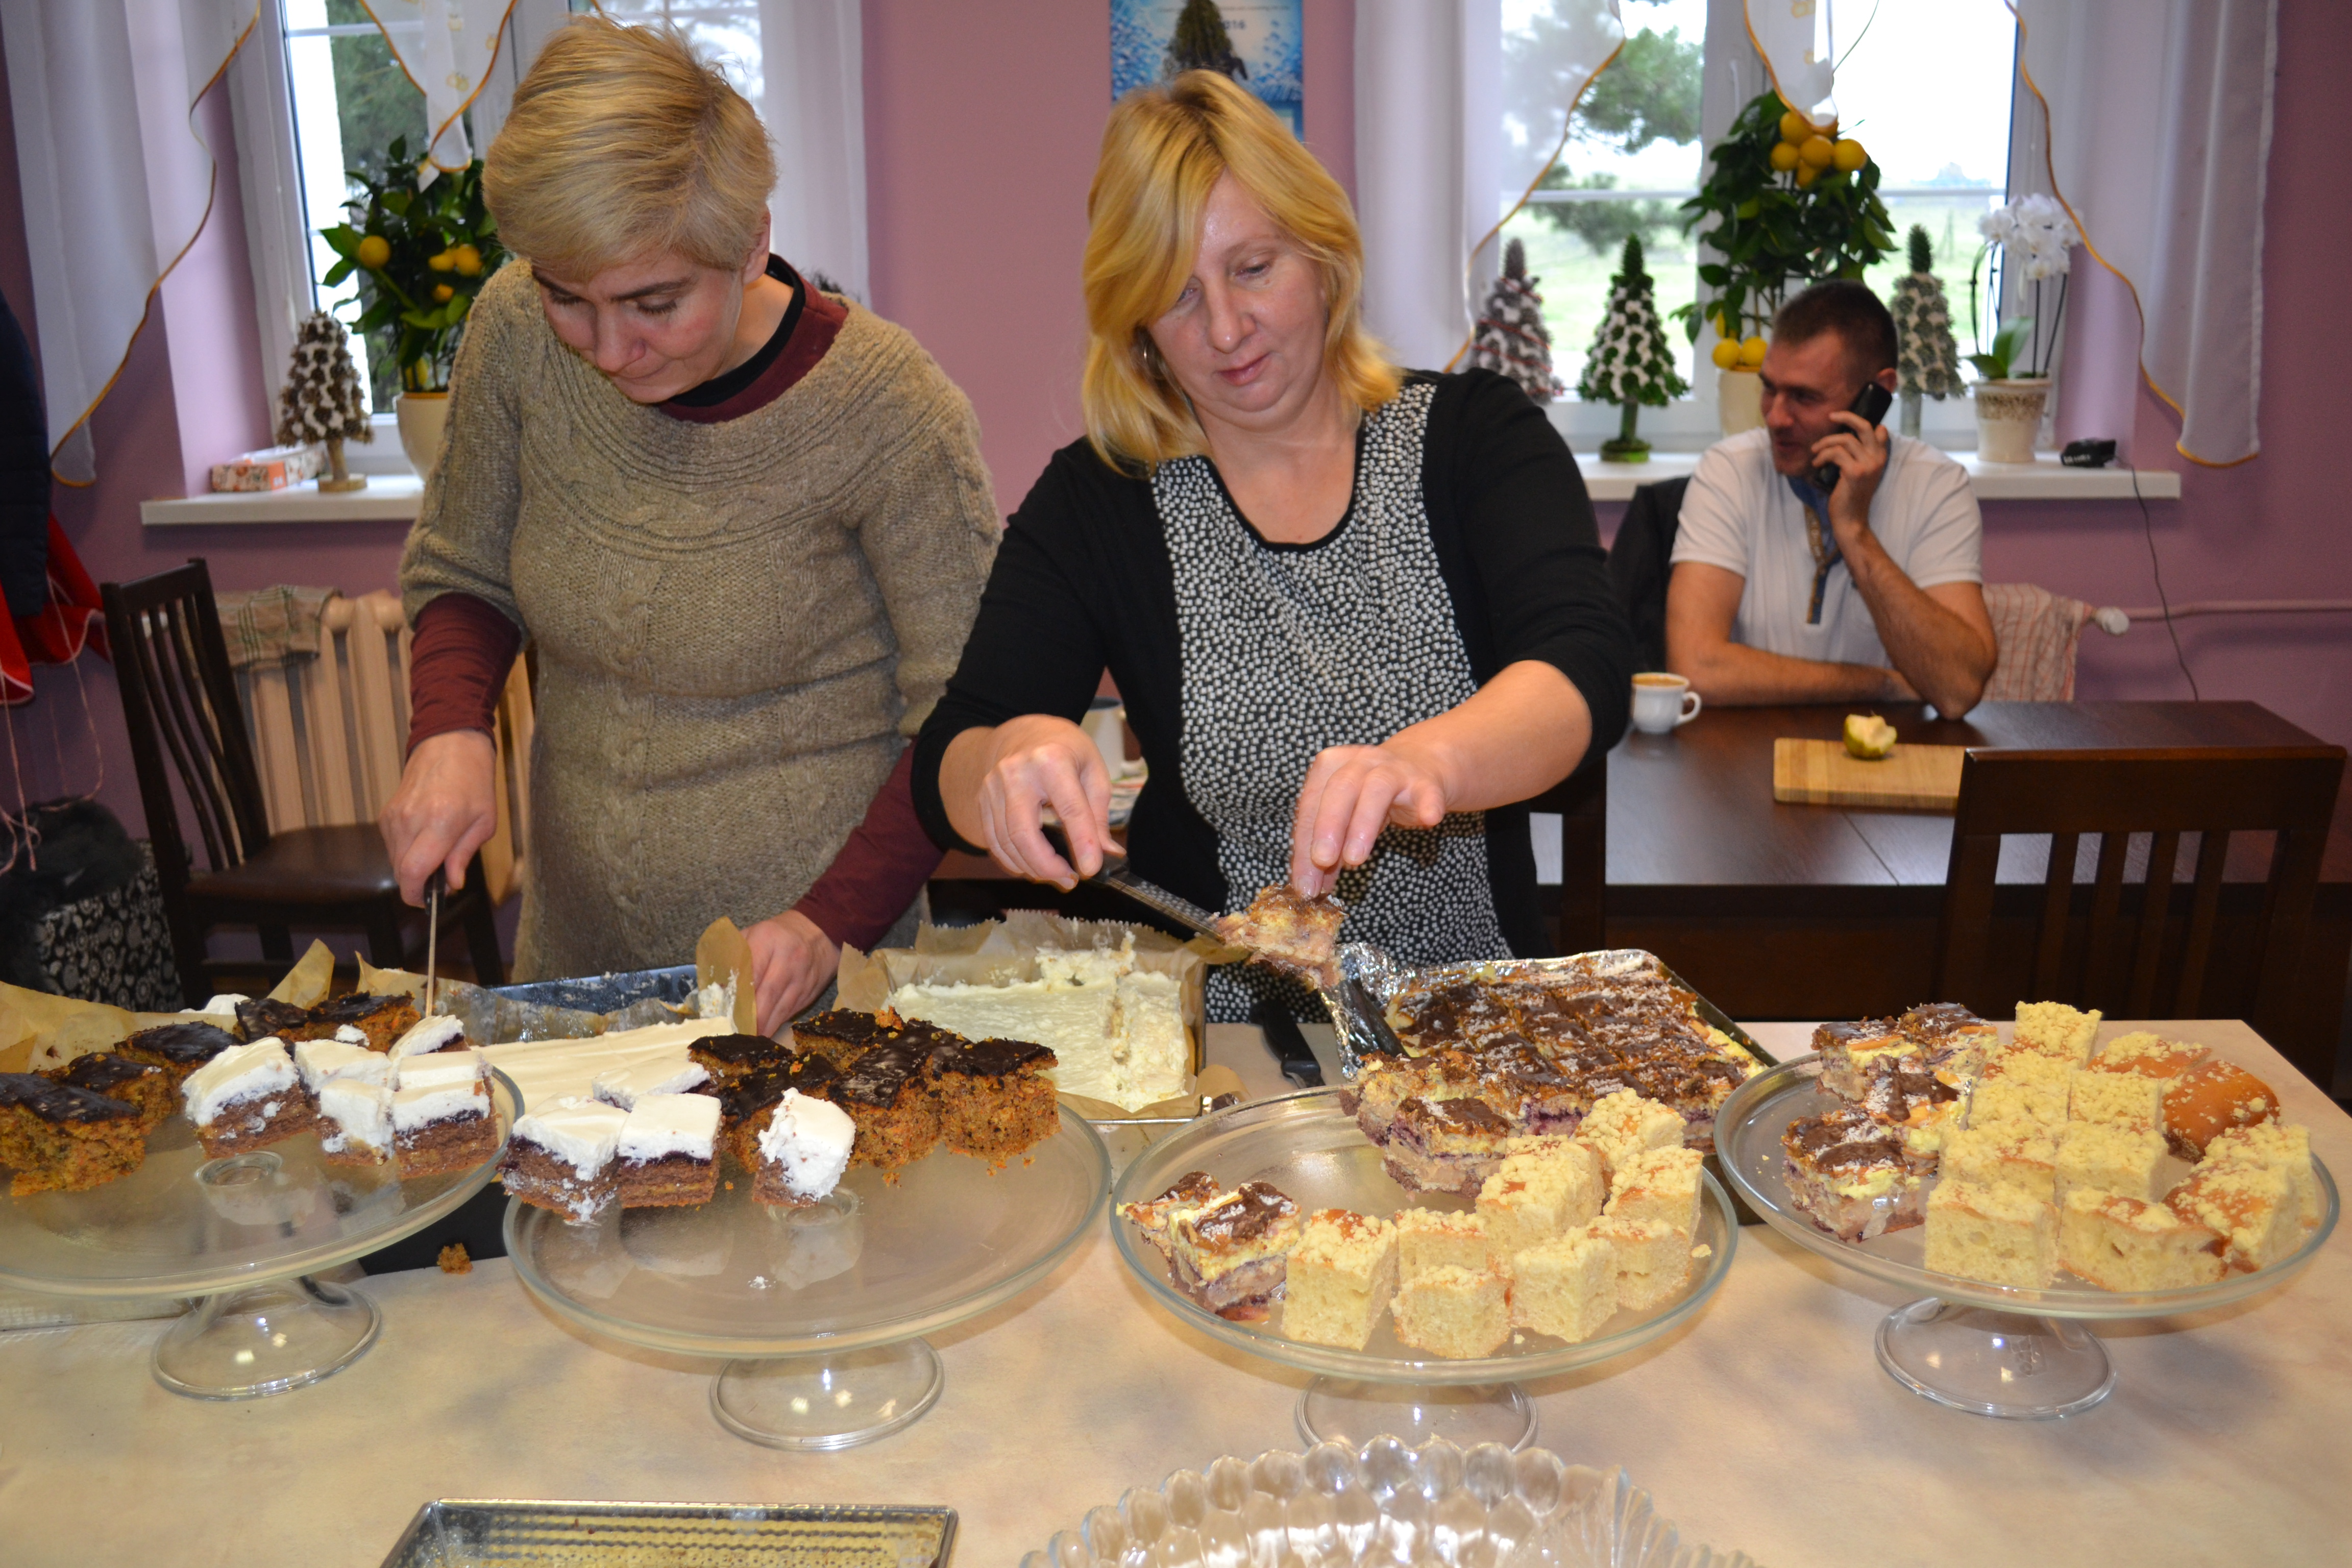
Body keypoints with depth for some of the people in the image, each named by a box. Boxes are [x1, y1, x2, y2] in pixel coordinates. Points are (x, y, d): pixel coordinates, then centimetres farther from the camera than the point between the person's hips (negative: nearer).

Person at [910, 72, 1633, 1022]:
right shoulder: (1097, 501, 2)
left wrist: (1422, 761, -37)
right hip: (1215, 1045, 3)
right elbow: (945, 774, -5)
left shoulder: (1473, 436, 1)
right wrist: (1013, 756, -29)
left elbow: (1587, 670, -16)